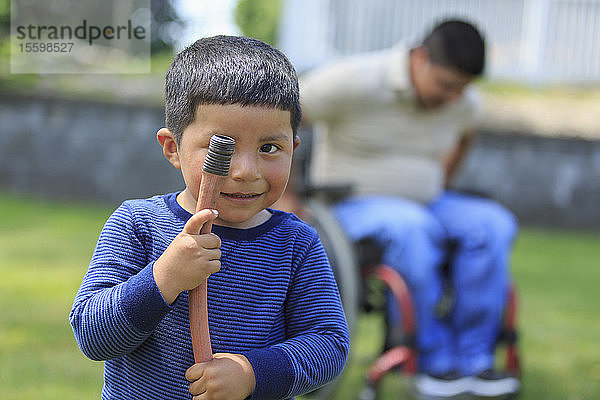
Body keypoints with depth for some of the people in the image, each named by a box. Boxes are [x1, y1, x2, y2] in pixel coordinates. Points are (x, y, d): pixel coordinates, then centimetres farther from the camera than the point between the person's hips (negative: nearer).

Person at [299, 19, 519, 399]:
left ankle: (473, 360, -22)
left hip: (422, 207, 6)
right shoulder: (355, 81, -20)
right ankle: (435, 363, -27)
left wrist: (439, 192, 14)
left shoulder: (464, 101, -1)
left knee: (494, 224, -23)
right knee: (411, 230, -38)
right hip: (349, 209, -5)